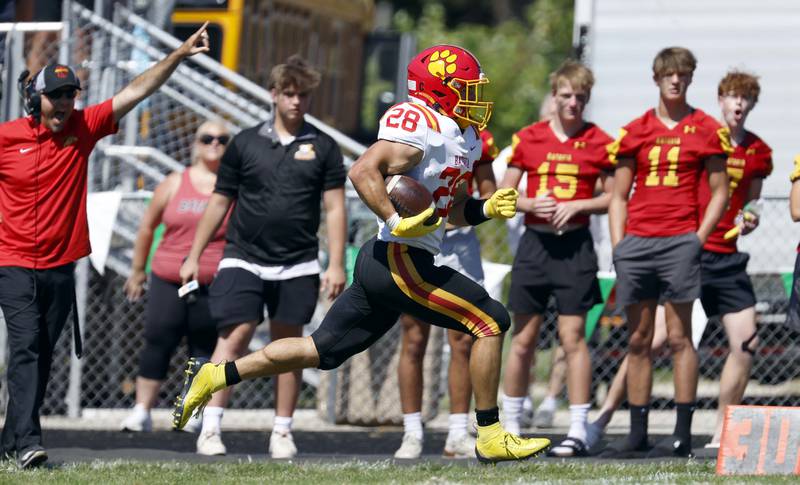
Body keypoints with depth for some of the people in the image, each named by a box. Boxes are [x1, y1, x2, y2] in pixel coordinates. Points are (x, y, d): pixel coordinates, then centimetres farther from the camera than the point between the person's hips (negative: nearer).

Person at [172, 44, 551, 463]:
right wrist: (397, 222, -27)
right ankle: (490, 437, -2)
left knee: (322, 351, 14)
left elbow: (451, 210, 26)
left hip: (380, 265, 10)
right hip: (399, 260, -10)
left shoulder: (463, 139, 18)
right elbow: (364, 171, -22)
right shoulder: (419, 123, -14)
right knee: (490, 322, -8)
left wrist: (486, 209, 8)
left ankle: (214, 375, 18)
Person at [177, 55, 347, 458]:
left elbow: (334, 208, 4)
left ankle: (282, 433, 12)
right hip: (243, 259, -1)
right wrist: (194, 256, 9)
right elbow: (219, 201, 11)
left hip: (297, 266, 1)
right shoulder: (245, 143, 6)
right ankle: (210, 428, -15)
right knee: (235, 335, -13)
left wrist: (336, 264, -4)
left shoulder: (323, 148, 5)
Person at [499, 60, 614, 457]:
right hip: (535, 242, 2)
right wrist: (534, 204, -9)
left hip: (575, 245, -2)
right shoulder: (528, 138, 7)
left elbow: (613, 197, 4)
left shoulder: (599, 143, 2)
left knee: (572, 335, -6)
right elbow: (504, 194, 9)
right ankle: (510, 428, 14)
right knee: (523, 338, 5)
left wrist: (576, 205, -11)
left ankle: (578, 431, -3)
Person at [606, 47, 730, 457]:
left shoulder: (705, 130, 5)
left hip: (679, 241, -3)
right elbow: (618, 196, 15)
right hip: (637, 243, 3)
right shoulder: (635, 131, 12)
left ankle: (683, 431, -6)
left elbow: (719, 193, 7)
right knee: (638, 340, 6)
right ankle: (638, 433, 9)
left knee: (679, 337, -7)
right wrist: (618, 247, 4)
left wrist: (699, 238, -5)